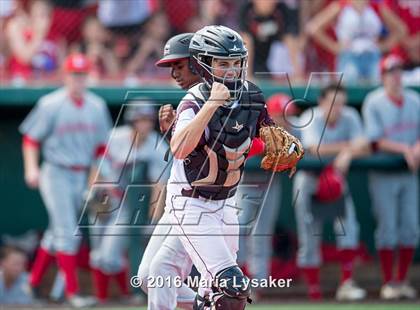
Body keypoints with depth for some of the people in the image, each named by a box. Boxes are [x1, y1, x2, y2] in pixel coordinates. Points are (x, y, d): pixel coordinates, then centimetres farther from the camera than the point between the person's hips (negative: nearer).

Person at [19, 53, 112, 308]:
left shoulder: (97, 106, 6)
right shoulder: (50, 105, -8)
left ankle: (34, 282, 24)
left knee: (58, 231, 12)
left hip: (82, 177, 6)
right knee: (67, 232, -11)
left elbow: (102, 144, 15)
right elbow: (31, 138, -3)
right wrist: (31, 168, -14)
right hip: (56, 174, -6)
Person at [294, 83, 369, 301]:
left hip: (336, 181, 3)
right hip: (309, 182, -3)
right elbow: (316, 149, -31)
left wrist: (347, 155, -35)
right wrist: (347, 146, -27)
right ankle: (314, 294, 7)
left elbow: (364, 148, -15)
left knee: (348, 228, -17)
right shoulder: (310, 119, -16)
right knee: (309, 240, -1)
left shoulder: (350, 118, -6)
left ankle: (346, 284, -15)